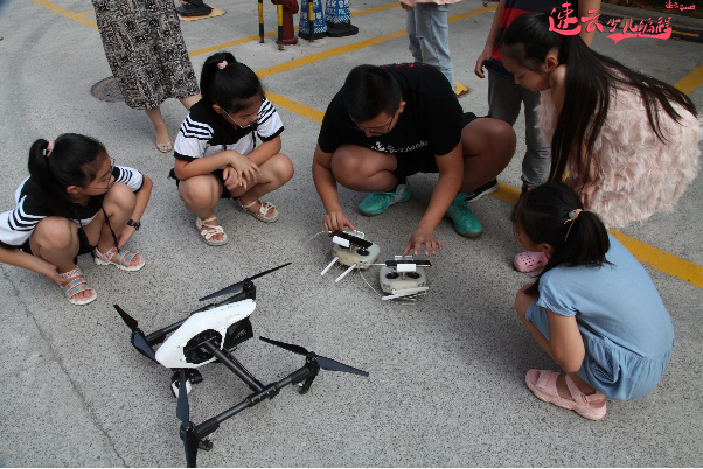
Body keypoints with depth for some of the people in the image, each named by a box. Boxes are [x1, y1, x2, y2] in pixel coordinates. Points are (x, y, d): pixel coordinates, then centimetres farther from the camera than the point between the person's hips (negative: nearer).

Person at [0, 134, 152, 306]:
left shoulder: (107, 174, -28)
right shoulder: (34, 204, -37)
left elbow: (145, 184, -9)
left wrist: (132, 224, -14)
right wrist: (43, 268, -22)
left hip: (88, 233, 3)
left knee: (121, 193, -26)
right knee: (56, 229, -40)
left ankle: (106, 250, 2)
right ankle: (67, 271, -5)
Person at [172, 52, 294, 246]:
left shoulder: (259, 105, -21)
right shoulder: (199, 121, -31)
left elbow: (273, 142, -13)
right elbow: (181, 170, -30)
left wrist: (242, 164, -30)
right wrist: (229, 156, -37)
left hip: (239, 175, 4)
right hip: (205, 175, -4)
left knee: (283, 167, -24)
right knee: (199, 191, -40)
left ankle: (248, 201, 8)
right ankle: (206, 217, -1)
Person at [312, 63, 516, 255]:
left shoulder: (433, 93, -36)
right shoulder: (341, 108, -29)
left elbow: (450, 171, -30)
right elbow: (321, 163, -12)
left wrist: (425, 228, -38)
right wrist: (334, 209, -28)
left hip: (442, 147, -1)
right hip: (392, 157, 2)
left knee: (502, 136, -32)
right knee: (344, 167, -33)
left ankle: (455, 198, -7)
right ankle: (394, 187, 0)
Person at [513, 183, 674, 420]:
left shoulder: (556, 284, -28)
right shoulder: (598, 234, -7)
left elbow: (571, 362, -18)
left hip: (630, 378, -8)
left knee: (525, 300, -11)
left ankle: (586, 393, 2)